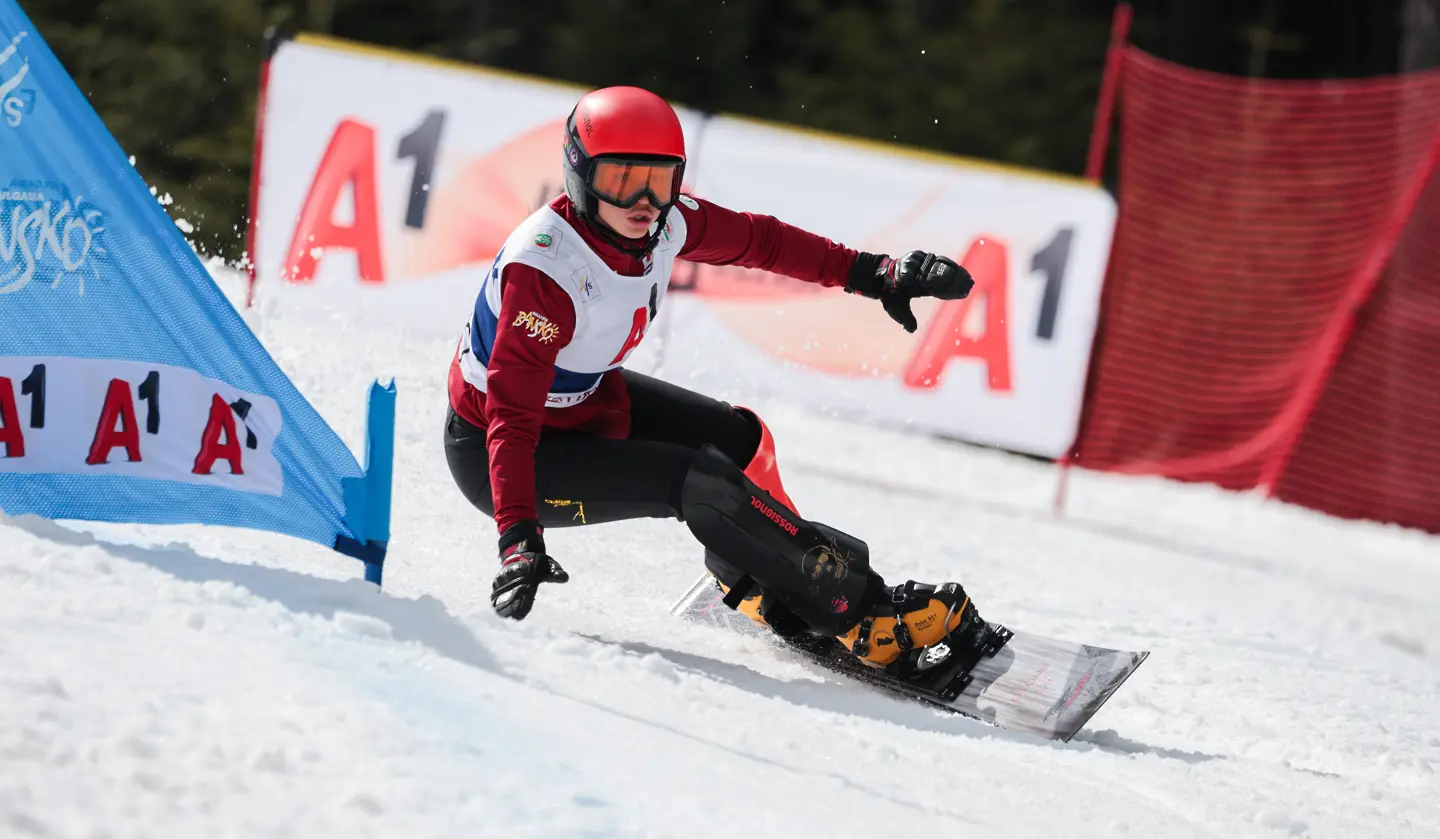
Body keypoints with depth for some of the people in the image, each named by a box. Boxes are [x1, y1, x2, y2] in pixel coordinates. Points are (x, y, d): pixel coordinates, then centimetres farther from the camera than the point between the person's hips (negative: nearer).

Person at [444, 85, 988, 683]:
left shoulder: (662, 222, -13)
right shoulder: (545, 268, -34)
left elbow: (755, 240, 4)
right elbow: (512, 416, -38)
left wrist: (871, 273, 3)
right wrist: (518, 540, -47)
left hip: (583, 398, 8)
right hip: (493, 451, -8)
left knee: (738, 438, 8)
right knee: (698, 483, -19)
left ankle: (765, 589, 34)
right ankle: (862, 615, -11)